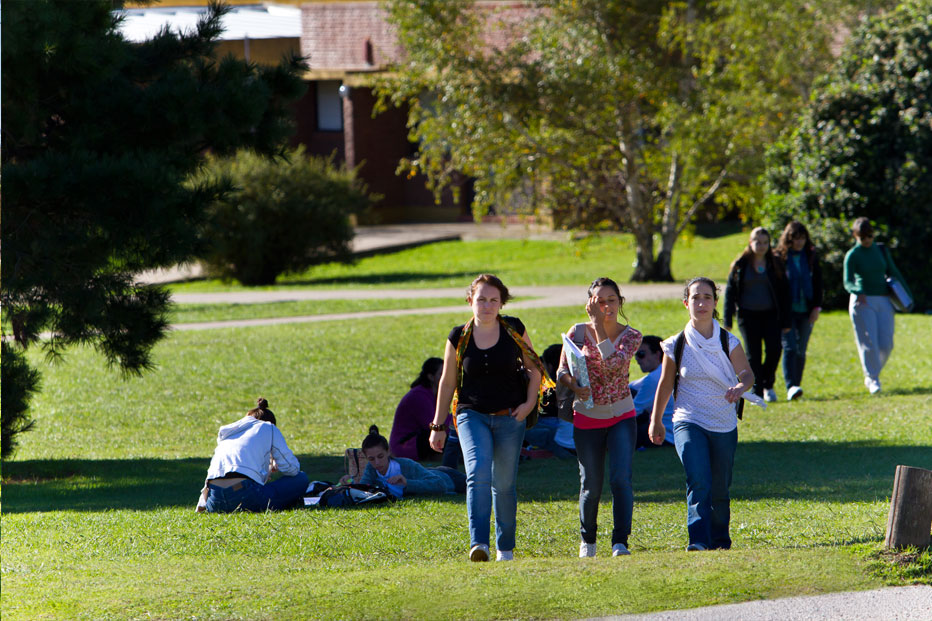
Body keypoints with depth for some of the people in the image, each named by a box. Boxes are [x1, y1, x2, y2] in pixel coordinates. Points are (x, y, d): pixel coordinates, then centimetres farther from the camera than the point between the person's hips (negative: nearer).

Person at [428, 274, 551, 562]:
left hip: (510, 417, 1)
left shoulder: (514, 330, 0)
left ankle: (505, 548, 20)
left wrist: (530, 402, -3)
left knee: (504, 484, 4)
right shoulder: (459, 338, -1)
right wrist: (438, 426, 9)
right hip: (472, 415, -1)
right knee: (478, 473, -22)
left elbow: (534, 368, 12)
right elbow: (447, 382, 8)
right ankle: (478, 544, -30)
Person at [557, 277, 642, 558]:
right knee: (591, 486, 6)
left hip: (622, 416, -1)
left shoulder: (630, 336, -4)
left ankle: (620, 542, -16)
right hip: (587, 417, 1)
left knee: (621, 479, -18)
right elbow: (562, 371, -3)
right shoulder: (579, 332, -1)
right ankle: (587, 541, 28)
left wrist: (599, 324, -19)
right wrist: (574, 385, -25)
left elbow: (612, 364, -21)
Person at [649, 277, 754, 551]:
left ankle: (720, 540, 29)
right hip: (689, 423, -2)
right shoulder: (676, 345, -2)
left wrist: (741, 386, -27)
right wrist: (656, 421, 16)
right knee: (698, 483, -21)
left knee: (719, 490, 9)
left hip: (724, 426, 2)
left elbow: (747, 373, -3)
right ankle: (698, 541, -26)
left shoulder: (728, 343, -1)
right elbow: (665, 384, 9)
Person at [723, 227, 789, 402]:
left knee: (774, 348, -14)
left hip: (770, 315, 1)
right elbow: (730, 291, 5)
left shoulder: (775, 265, 6)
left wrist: (785, 321, 2)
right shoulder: (741, 265, 3)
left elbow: (784, 294, 8)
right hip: (748, 315, -1)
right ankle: (757, 392, 5)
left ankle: (768, 384, 9)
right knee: (753, 355, -2)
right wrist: (728, 320, -1)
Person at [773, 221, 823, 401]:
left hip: (806, 311, 4)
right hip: (786, 310, -4)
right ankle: (791, 387, -23)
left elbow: (818, 283, 11)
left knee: (801, 350, 6)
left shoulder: (811, 256, 7)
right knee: (789, 348, -14)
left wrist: (816, 307, 2)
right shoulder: (779, 257, -3)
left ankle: (796, 384, 14)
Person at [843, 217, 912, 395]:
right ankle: (872, 380, -1)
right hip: (862, 302, -4)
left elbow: (894, 273, 19)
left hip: (884, 301, 4)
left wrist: (907, 294, 14)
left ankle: (871, 376, 16)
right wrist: (859, 292, -34)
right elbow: (848, 282, -13)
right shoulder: (852, 255, -4)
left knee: (886, 344, -2)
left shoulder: (881, 250, 10)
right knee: (868, 343, -8)